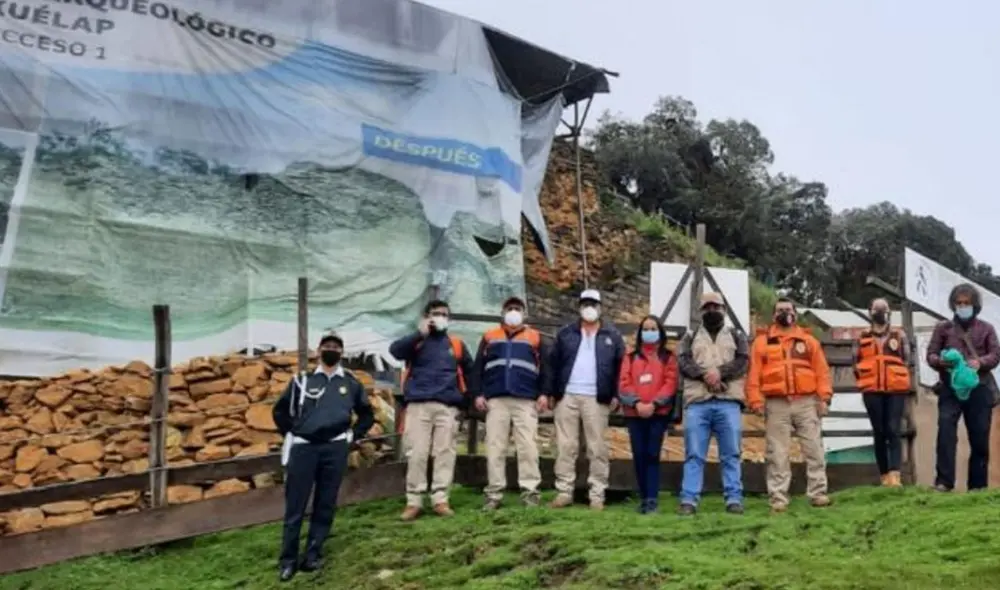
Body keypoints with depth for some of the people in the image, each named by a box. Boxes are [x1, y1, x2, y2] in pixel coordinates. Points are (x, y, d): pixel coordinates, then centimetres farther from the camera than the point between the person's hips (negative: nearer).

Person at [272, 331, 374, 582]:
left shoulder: (351, 384, 11)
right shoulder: (303, 380, 8)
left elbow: (367, 414, 20)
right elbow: (280, 410, 15)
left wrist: (352, 435, 9)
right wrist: (290, 435, 7)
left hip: (335, 449, 1)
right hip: (303, 447, -1)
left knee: (325, 504, 4)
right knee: (295, 505, -1)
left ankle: (313, 554, 14)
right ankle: (288, 559, 7)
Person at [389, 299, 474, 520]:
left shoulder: (456, 343, 16)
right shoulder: (416, 341, 8)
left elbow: (469, 369, 22)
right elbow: (395, 350, -11)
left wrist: (466, 397, 13)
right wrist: (420, 334, -15)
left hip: (448, 406, 2)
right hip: (418, 405, -2)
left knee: (445, 452, -1)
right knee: (416, 454, -3)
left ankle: (440, 499, 3)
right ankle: (414, 501, 2)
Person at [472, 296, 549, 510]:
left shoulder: (535, 337, 15)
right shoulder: (489, 337, 18)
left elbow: (544, 367, 8)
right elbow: (478, 368, 11)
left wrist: (543, 393, -3)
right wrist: (479, 394, 0)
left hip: (526, 400, -1)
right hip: (495, 399, 1)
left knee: (527, 446, -7)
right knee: (495, 446, -2)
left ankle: (530, 491, -5)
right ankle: (494, 494, 0)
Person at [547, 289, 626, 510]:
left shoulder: (612, 335, 9)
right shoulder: (565, 333, 12)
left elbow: (620, 366, 6)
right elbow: (554, 363, 9)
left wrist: (616, 395, -4)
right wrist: (552, 392, 1)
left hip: (597, 399, -1)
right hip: (567, 396, 1)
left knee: (597, 448, 0)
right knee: (565, 446, 1)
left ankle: (597, 494, 3)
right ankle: (564, 491, 6)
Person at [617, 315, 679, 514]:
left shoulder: (668, 357, 10)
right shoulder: (630, 357, 15)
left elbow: (670, 383, -2)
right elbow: (624, 384, 4)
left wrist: (654, 404, -14)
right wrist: (637, 403, -11)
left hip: (659, 413, -2)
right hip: (634, 414, 2)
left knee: (652, 454, -9)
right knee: (639, 455, 0)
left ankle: (652, 499, -11)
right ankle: (643, 498, 7)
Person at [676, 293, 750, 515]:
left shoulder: (737, 336, 19)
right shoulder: (690, 337, 19)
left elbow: (742, 362, 2)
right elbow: (684, 363, 2)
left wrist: (720, 371, -14)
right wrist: (705, 375, -15)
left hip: (728, 402, 0)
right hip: (697, 402, 0)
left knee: (732, 454, -1)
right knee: (694, 454, -3)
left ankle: (734, 499, 1)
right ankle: (689, 500, -4)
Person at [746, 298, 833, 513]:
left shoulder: (809, 341, 13)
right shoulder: (762, 341, 10)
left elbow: (821, 371, 7)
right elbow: (754, 374, 3)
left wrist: (824, 397, -4)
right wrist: (755, 400, -6)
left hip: (806, 403, 1)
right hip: (777, 405, -1)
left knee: (814, 449, 0)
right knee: (777, 454, -1)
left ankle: (818, 493, 6)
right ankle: (778, 498, 1)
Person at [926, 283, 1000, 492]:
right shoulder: (943, 328, 13)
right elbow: (931, 354, 7)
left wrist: (980, 362, -17)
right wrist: (942, 361, -17)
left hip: (979, 389, 1)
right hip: (950, 389, -1)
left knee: (979, 439, 3)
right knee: (946, 432, -18)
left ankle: (978, 486, 11)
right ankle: (944, 482, -19)